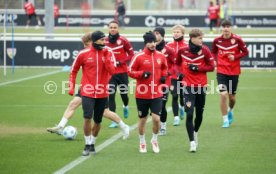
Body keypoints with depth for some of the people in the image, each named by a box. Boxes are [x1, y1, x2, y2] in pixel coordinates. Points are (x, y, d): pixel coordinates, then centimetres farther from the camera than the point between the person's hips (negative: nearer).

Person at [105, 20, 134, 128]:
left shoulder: (123, 40, -7)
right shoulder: (105, 41, 1)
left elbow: (131, 54, -1)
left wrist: (122, 62, -13)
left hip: (122, 72, -1)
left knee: (123, 94, 8)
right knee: (111, 96, -5)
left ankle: (126, 106, 45)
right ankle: (114, 121, 1)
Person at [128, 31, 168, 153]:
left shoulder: (161, 56, 3)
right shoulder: (138, 57, -9)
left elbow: (164, 68, 20)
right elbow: (130, 71, -5)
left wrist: (164, 76, 0)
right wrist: (142, 74, -21)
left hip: (157, 94, 2)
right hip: (142, 94, -2)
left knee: (156, 118, -8)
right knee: (142, 119, 10)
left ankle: (154, 140, 18)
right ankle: (142, 142, 30)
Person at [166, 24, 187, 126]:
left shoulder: (186, 46, -5)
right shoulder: (169, 46, 0)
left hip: (183, 76, -1)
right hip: (172, 75, 1)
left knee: (183, 95, 8)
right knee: (174, 96, -3)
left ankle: (182, 106, 42)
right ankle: (176, 117, 4)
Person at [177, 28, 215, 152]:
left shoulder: (204, 50, -6)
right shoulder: (182, 50, -4)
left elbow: (211, 67, -4)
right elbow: (178, 63, 16)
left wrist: (197, 68, -15)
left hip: (201, 86, 1)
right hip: (188, 86, -1)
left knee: (199, 113, 12)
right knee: (189, 114, -11)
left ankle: (195, 133, 41)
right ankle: (192, 142, -7)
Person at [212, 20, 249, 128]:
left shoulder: (237, 39, -8)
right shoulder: (217, 40, -2)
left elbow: (245, 52, -3)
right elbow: (214, 52, 15)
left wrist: (235, 57, -18)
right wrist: (215, 60, -4)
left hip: (234, 72, 0)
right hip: (221, 71, 0)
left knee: (232, 97, 10)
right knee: (223, 95, -13)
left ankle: (230, 111, 44)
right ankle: (225, 120, -2)